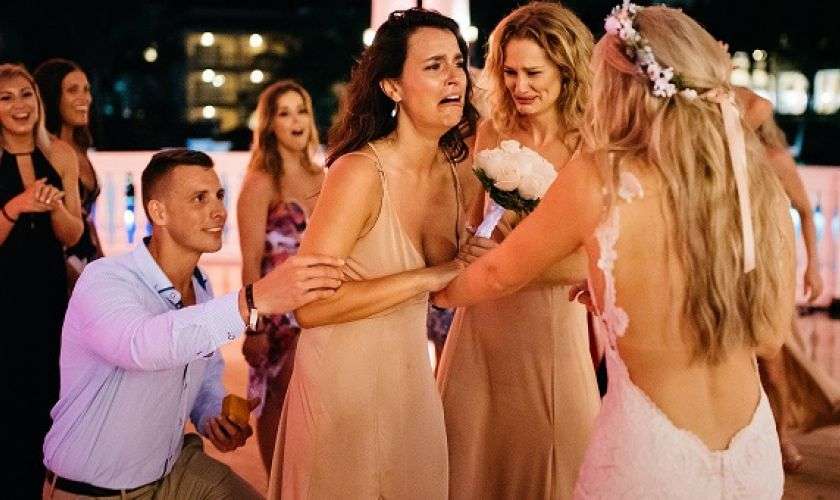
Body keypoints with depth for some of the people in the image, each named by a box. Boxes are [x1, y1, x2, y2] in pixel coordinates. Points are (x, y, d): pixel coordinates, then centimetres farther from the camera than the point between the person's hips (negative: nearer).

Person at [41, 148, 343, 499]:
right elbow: (140, 345, -42)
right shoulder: (104, 280, -21)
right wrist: (252, 302, -52)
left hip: (173, 470, 7)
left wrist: (213, 417, -6)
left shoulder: (201, 289, 4)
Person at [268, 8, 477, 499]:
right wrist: (429, 277, -23)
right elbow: (311, 305, -27)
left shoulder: (452, 172, -1)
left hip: (411, 378, 7)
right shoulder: (360, 172, -21)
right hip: (346, 381, -6)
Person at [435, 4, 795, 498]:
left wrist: (440, 291, 23)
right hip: (757, 458, 5)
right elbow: (770, 334, 6)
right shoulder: (763, 186, -5)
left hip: (651, 460, -4)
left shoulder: (598, 182, -15)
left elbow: (501, 274, 1)